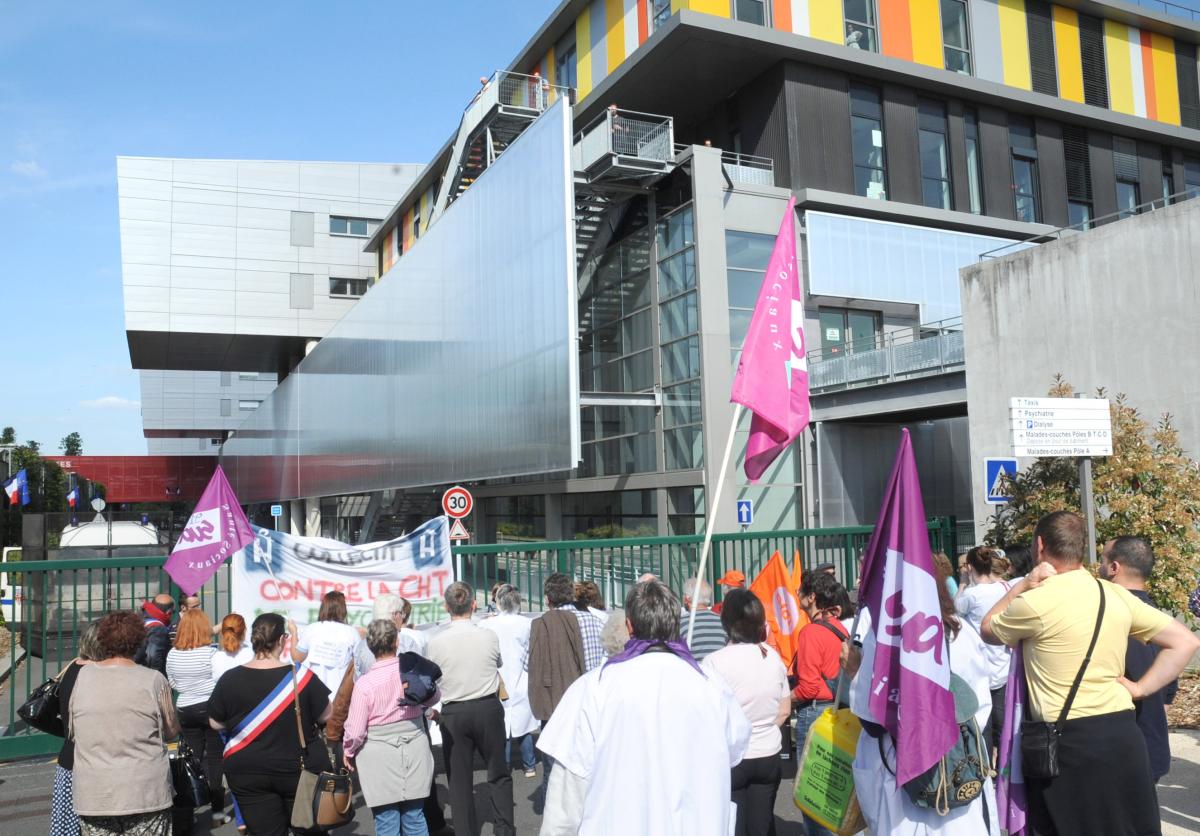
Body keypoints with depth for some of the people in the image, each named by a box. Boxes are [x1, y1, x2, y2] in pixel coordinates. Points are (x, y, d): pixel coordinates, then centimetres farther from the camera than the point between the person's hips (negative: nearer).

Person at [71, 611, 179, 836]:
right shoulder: (154, 680, -11)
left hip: (93, 796, 3)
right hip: (145, 793, -2)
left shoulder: (83, 675, -4)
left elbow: (72, 730, 6)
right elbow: (172, 731, -1)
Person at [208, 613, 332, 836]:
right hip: (300, 768, -1)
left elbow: (216, 723, 2)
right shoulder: (301, 676, -15)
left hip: (248, 772, 2)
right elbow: (326, 716, -5)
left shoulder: (230, 679, -11)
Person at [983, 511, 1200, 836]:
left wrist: (1021, 586, 4)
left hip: (1068, 741, -5)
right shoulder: (1116, 595, 5)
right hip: (1123, 733, 5)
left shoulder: (1035, 602, -12)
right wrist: (1140, 687, 7)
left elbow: (988, 630, 6)